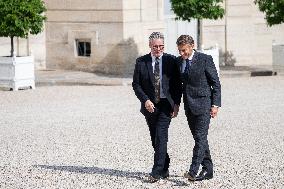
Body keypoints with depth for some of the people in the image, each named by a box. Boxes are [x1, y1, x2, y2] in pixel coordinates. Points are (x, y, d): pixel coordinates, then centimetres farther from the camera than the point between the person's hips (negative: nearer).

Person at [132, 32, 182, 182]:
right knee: (155, 140, 9)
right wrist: (145, 100, -11)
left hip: (166, 105, -2)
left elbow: (177, 84, 3)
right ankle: (165, 169, 23)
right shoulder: (141, 62, 2)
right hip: (150, 106, 3)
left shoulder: (171, 61, 0)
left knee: (161, 136, -13)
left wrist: (176, 104, -5)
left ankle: (156, 172, -13)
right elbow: (136, 84, 2)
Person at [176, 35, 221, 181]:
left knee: (200, 137, -12)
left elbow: (216, 83, -6)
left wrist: (215, 104, -11)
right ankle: (207, 169, 16)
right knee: (199, 138, 9)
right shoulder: (178, 61, 8)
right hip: (189, 106, 6)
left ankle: (193, 171, -17)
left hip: (203, 104, -6)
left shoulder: (205, 59, -8)